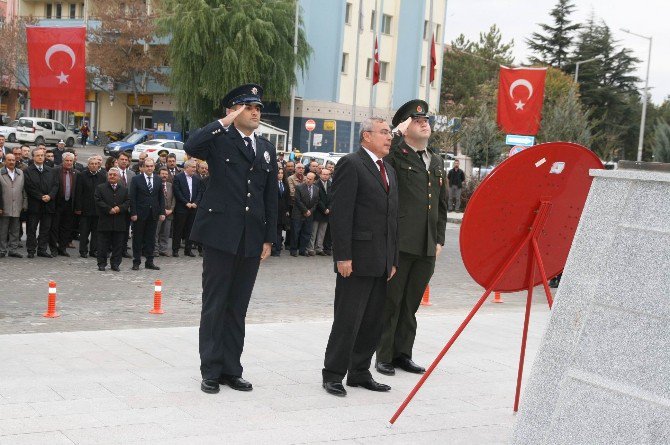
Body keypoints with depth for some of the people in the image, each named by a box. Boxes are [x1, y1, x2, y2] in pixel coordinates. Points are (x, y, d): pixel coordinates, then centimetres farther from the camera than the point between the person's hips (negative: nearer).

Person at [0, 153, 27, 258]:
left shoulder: (21, 173, 11)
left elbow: (24, 190, 12)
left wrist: (25, 205, 6)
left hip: (17, 208, 3)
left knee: (15, 231, 7)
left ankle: (13, 250, 14)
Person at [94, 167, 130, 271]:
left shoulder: (124, 189, 12)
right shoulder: (100, 188, 3)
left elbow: (128, 202, 6)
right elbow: (98, 201, -6)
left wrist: (119, 208, -11)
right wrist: (109, 209, -14)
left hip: (119, 222, 2)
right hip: (105, 221, -2)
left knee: (118, 244, 5)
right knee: (103, 244, 2)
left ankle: (115, 264, 13)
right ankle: (102, 264, 10)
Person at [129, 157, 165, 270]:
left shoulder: (158, 179, 8)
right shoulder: (136, 179, -3)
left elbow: (161, 197, 10)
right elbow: (132, 198, -5)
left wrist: (162, 212, 2)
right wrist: (133, 213, -11)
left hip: (154, 214, 3)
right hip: (140, 214, -3)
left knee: (151, 239, 7)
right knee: (138, 239, 4)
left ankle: (149, 262, 14)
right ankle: (136, 262, 11)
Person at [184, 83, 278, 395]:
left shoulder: (267, 149, 14)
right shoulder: (219, 139, -2)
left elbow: (271, 197, 14)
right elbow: (191, 147, -25)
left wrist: (269, 238, 9)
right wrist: (225, 122, -18)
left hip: (252, 239, 5)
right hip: (220, 234, -5)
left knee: (238, 307, 11)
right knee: (214, 305, 2)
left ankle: (231, 369, 19)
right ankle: (211, 371, 10)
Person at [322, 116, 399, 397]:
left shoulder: (389, 171, 19)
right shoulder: (351, 164, -7)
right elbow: (341, 213, -13)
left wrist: (393, 259, 15)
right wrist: (343, 256, -18)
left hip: (381, 262, 8)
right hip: (357, 258, -8)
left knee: (373, 321, 11)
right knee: (348, 320, -3)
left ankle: (360, 373, 21)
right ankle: (333, 375, 7)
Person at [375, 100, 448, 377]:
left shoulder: (437, 162, 17)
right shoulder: (396, 156, -3)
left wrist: (439, 240, 14)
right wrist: (399, 132, -16)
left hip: (427, 248, 6)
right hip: (399, 244, -6)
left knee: (411, 304, 13)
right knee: (391, 302, 2)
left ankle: (402, 354, 23)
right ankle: (384, 356, 11)